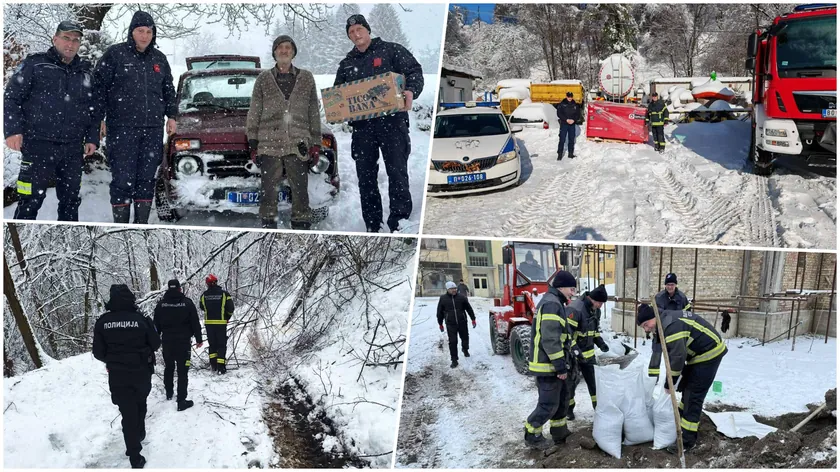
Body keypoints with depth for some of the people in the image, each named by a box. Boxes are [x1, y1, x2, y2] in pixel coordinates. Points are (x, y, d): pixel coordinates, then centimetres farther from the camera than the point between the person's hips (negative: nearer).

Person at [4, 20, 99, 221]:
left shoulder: (86, 72, 14)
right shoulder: (35, 64, 1)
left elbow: (94, 108, 19)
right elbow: (12, 98, -1)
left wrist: (92, 138, 9)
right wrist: (13, 130, -12)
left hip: (73, 150, 4)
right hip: (38, 146, -4)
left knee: (71, 200, 10)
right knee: (31, 201, -5)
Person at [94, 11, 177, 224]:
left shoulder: (159, 58, 14)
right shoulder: (115, 54, -1)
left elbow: (169, 90, 23)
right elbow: (99, 85, -2)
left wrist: (171, 116, 17)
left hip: (153, 128, 5)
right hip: (122, 128, -4)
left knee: (147, 178, 7)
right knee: (123, 178, -7)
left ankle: (142, 224, 15)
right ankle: (120, 225, 0)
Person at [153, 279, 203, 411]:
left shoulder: (161, 304, 0)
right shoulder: (187, 303, -7)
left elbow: (156, 325, 6)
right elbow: (195, 323, -5)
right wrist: (199, 339, 6)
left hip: (167, 341, 3)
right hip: (183, 341, -3)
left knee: (168, 367, 21)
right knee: (182, 370, -3)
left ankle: (169, 393, 35)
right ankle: (181, 401, -6)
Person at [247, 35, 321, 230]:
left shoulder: (306, 78, 12)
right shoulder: (264, 79, 10)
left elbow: (314, 113, 12)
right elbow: (254, 113, 9)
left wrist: (316, 144, 6)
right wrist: (253, 142, 1)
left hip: (298, 145, 0)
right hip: (270, 144, 0)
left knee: (300, 190, -1)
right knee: (269, 190, -1)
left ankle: (301, 226, 4)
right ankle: (268, 225, 5)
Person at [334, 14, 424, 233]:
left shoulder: (391, 50, 6)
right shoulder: (346, 64, 20)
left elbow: (414, 71, -2)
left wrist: (410, 91, -22)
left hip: (391, 121, -4)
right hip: (361, 125, 5)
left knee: (397, 172, -6)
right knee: (365, 176, 5)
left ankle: (399, 222, -1)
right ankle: (372, 226, 12)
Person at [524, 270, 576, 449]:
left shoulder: (554, 302, 16)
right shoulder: (552, 303, -19)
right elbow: (550, 339, -25)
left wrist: (562, 363, 23)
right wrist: (561, 366, -22)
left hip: (552, 363, 11)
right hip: (547, 365, -11)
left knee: (562, 397, 19)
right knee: (549, 403, -3)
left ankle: (560, 433, 29)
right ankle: (532, 436, 9)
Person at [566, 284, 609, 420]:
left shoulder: (595, 310, 3)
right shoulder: (574, 309, -27)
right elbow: (566, 333, -28)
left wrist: (600, 343, 1)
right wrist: (576, 351, -33)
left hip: (588, 352, 7)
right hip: (572, 354, -7)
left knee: (593, 379, 13)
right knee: (571, 381, 4)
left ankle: (598, 406, 25)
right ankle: (568, 408, 21)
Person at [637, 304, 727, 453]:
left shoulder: (672, 325, -29)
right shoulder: (662, 324, 4)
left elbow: (677, 356, -27)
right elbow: (657, 350, 10)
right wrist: (652, 376, 6)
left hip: (709, 353, -10)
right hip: (698, 354, 10)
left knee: (693, 395, -10)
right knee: (686, 387, 23)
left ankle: (688, 440, -7)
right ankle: (687, 422, 42)